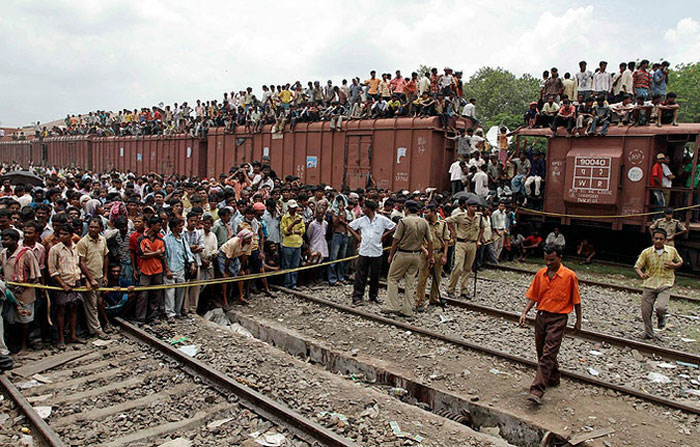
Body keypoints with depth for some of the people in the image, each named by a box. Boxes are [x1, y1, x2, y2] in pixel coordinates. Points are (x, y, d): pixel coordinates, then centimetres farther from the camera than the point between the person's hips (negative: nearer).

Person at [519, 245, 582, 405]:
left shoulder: (569, 276, -7)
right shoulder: (540, 274, 5)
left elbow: (576, 300, 1)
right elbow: (533, 296, 8)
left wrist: (578, 320, 5)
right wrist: (525, 312, -4)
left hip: (558, 318, -5)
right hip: (541, 316, 6)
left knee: (548, 355, -11)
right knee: (541, 351, 16)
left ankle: (537, 391, -15)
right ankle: (554, 379, 40)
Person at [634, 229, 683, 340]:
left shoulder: (672, 251, 2)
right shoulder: (646, 252, -2)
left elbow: (680, 262, 19)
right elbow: (637, 266, -1)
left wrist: (674, 266, -4)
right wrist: (641, 275, -23)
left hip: (665, 285, -1)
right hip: (649, 285, 1)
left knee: (661, 307, -23)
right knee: (646, 311, 2)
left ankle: (661, 318, 16)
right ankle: (649, 334, 25)